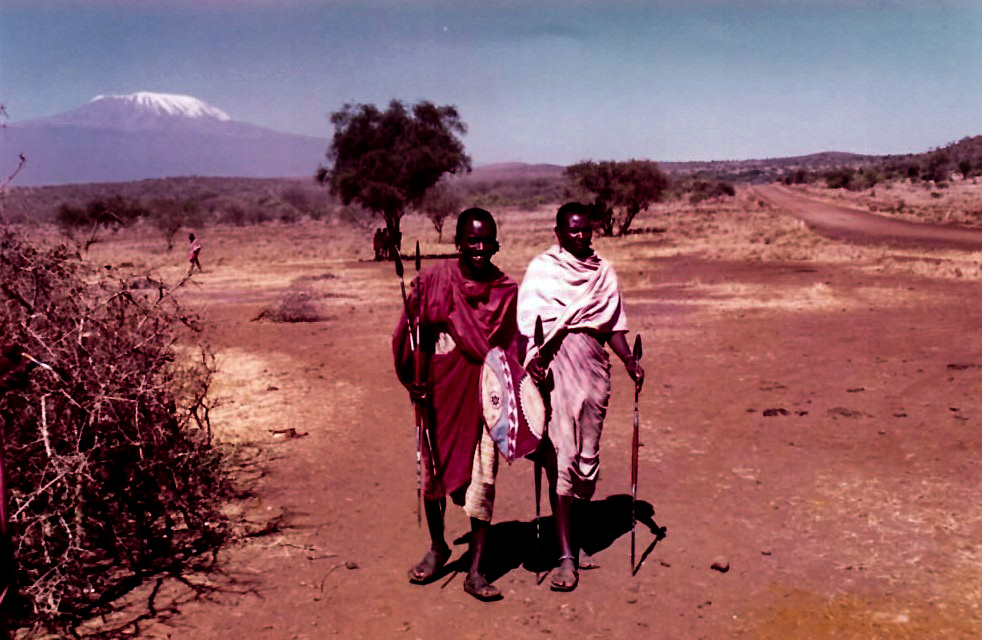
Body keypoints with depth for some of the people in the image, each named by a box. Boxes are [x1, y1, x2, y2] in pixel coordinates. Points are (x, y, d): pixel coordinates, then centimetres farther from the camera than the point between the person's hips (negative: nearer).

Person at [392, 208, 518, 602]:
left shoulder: (507, 291, -1)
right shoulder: (432, 281, -3)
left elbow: (510, 349, 3)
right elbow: (412, 333, 0)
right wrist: (413, 380, -5)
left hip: (485, 394, 0)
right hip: (440, 389, 0)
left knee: (483, 478, -2)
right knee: (432, 470, 12)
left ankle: (475, 571, 10)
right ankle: (437, 547, 36)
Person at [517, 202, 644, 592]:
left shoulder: (603, 272, 15)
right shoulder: (541, 269, 3)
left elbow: (614, 325, 16)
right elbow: (526, 322, -6)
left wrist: (629, 361, 4)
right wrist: (529, 357, -21)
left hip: (593, 367, 4)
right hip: (555, 366, -4)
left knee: (587, 453, 9)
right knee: (560, 456, -8)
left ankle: (570, 522, 31)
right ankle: (566, 555, -4)